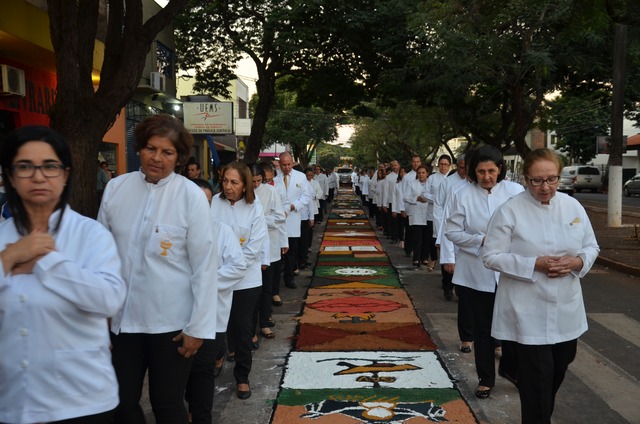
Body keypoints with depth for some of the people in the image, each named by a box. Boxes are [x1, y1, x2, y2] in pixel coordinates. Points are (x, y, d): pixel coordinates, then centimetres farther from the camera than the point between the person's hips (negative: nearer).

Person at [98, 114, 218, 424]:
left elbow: (204, 265, -9)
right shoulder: (115, 188, 0)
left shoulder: (191, 196, -10)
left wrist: (199, 327, -9)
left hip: (171, 321, -3)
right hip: (122, 318, 3)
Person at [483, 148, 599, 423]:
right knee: (537, 376, 0)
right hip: (529, 312, -6)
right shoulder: (510, 211, -13)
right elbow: (492, 256, -13)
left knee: (560, 368, 21)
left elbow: (591, 247, 9)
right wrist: (535, 264, -23)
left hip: (566, 308, 6)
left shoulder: (573, 206, 2)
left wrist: (577, 262, -13)